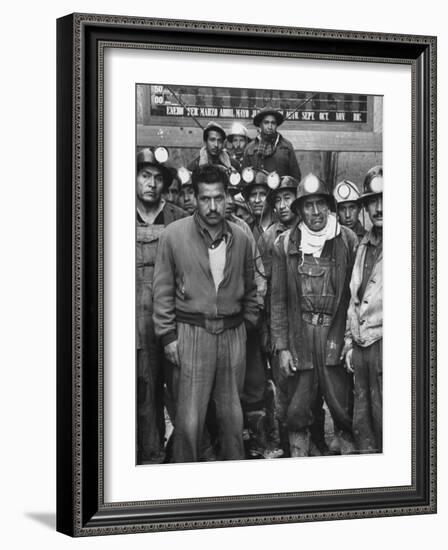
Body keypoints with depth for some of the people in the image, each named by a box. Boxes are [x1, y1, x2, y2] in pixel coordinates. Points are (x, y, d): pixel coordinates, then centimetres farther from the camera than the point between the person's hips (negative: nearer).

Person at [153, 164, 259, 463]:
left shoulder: (240, 238, 5)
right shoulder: (174, 234, -4)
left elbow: (249, 288, 16)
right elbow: (163, 289, -1)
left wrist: (249, 324, 11)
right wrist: (168, 335, -4)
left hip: (233, 332, 3)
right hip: (193, 331, -3)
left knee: (232, 414, 10)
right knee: (189, 419, -3)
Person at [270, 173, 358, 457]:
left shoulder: (347, 241, 0)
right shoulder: (285, 244, 3)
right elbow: (278, 299, 5)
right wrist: (281, 347, 1)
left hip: (337, 337, -1)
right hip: (299, 339, 1)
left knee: (343, 410, 1)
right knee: (297, 412, 6)